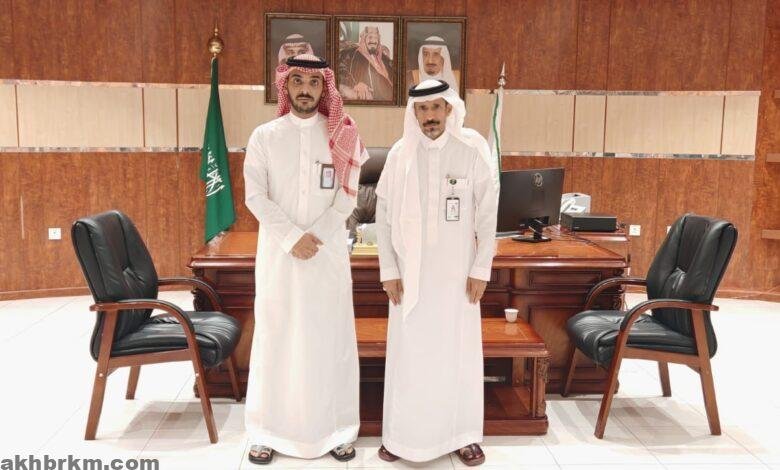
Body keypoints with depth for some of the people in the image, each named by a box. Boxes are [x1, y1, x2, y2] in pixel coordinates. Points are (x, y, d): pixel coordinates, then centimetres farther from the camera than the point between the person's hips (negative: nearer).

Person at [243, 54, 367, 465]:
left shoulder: (341, 137, 3)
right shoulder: (264, 136, 4)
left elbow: (346, 199, -2)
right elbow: (255, 196, -4)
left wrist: (315, 238, -13)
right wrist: (292, 237, -14)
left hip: (329, 254, 0)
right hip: (278, 254, 0)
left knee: (330, 338, 4)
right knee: (276, 337, 5)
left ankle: (335, 430, 16)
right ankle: (269, 431, 15)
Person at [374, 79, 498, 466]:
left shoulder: (471, 152, -4)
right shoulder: (399, 154, -1)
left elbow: (488, 214, -2)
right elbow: (384, 216, 2)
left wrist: (481, 270, -5)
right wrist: (388, 270, -3)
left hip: (456, 271, -1)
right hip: (410, 272, 1)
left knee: (459, 351, 7)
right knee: (408, 352, 6)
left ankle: (464, 435, 21)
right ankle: (402, 434, 21)